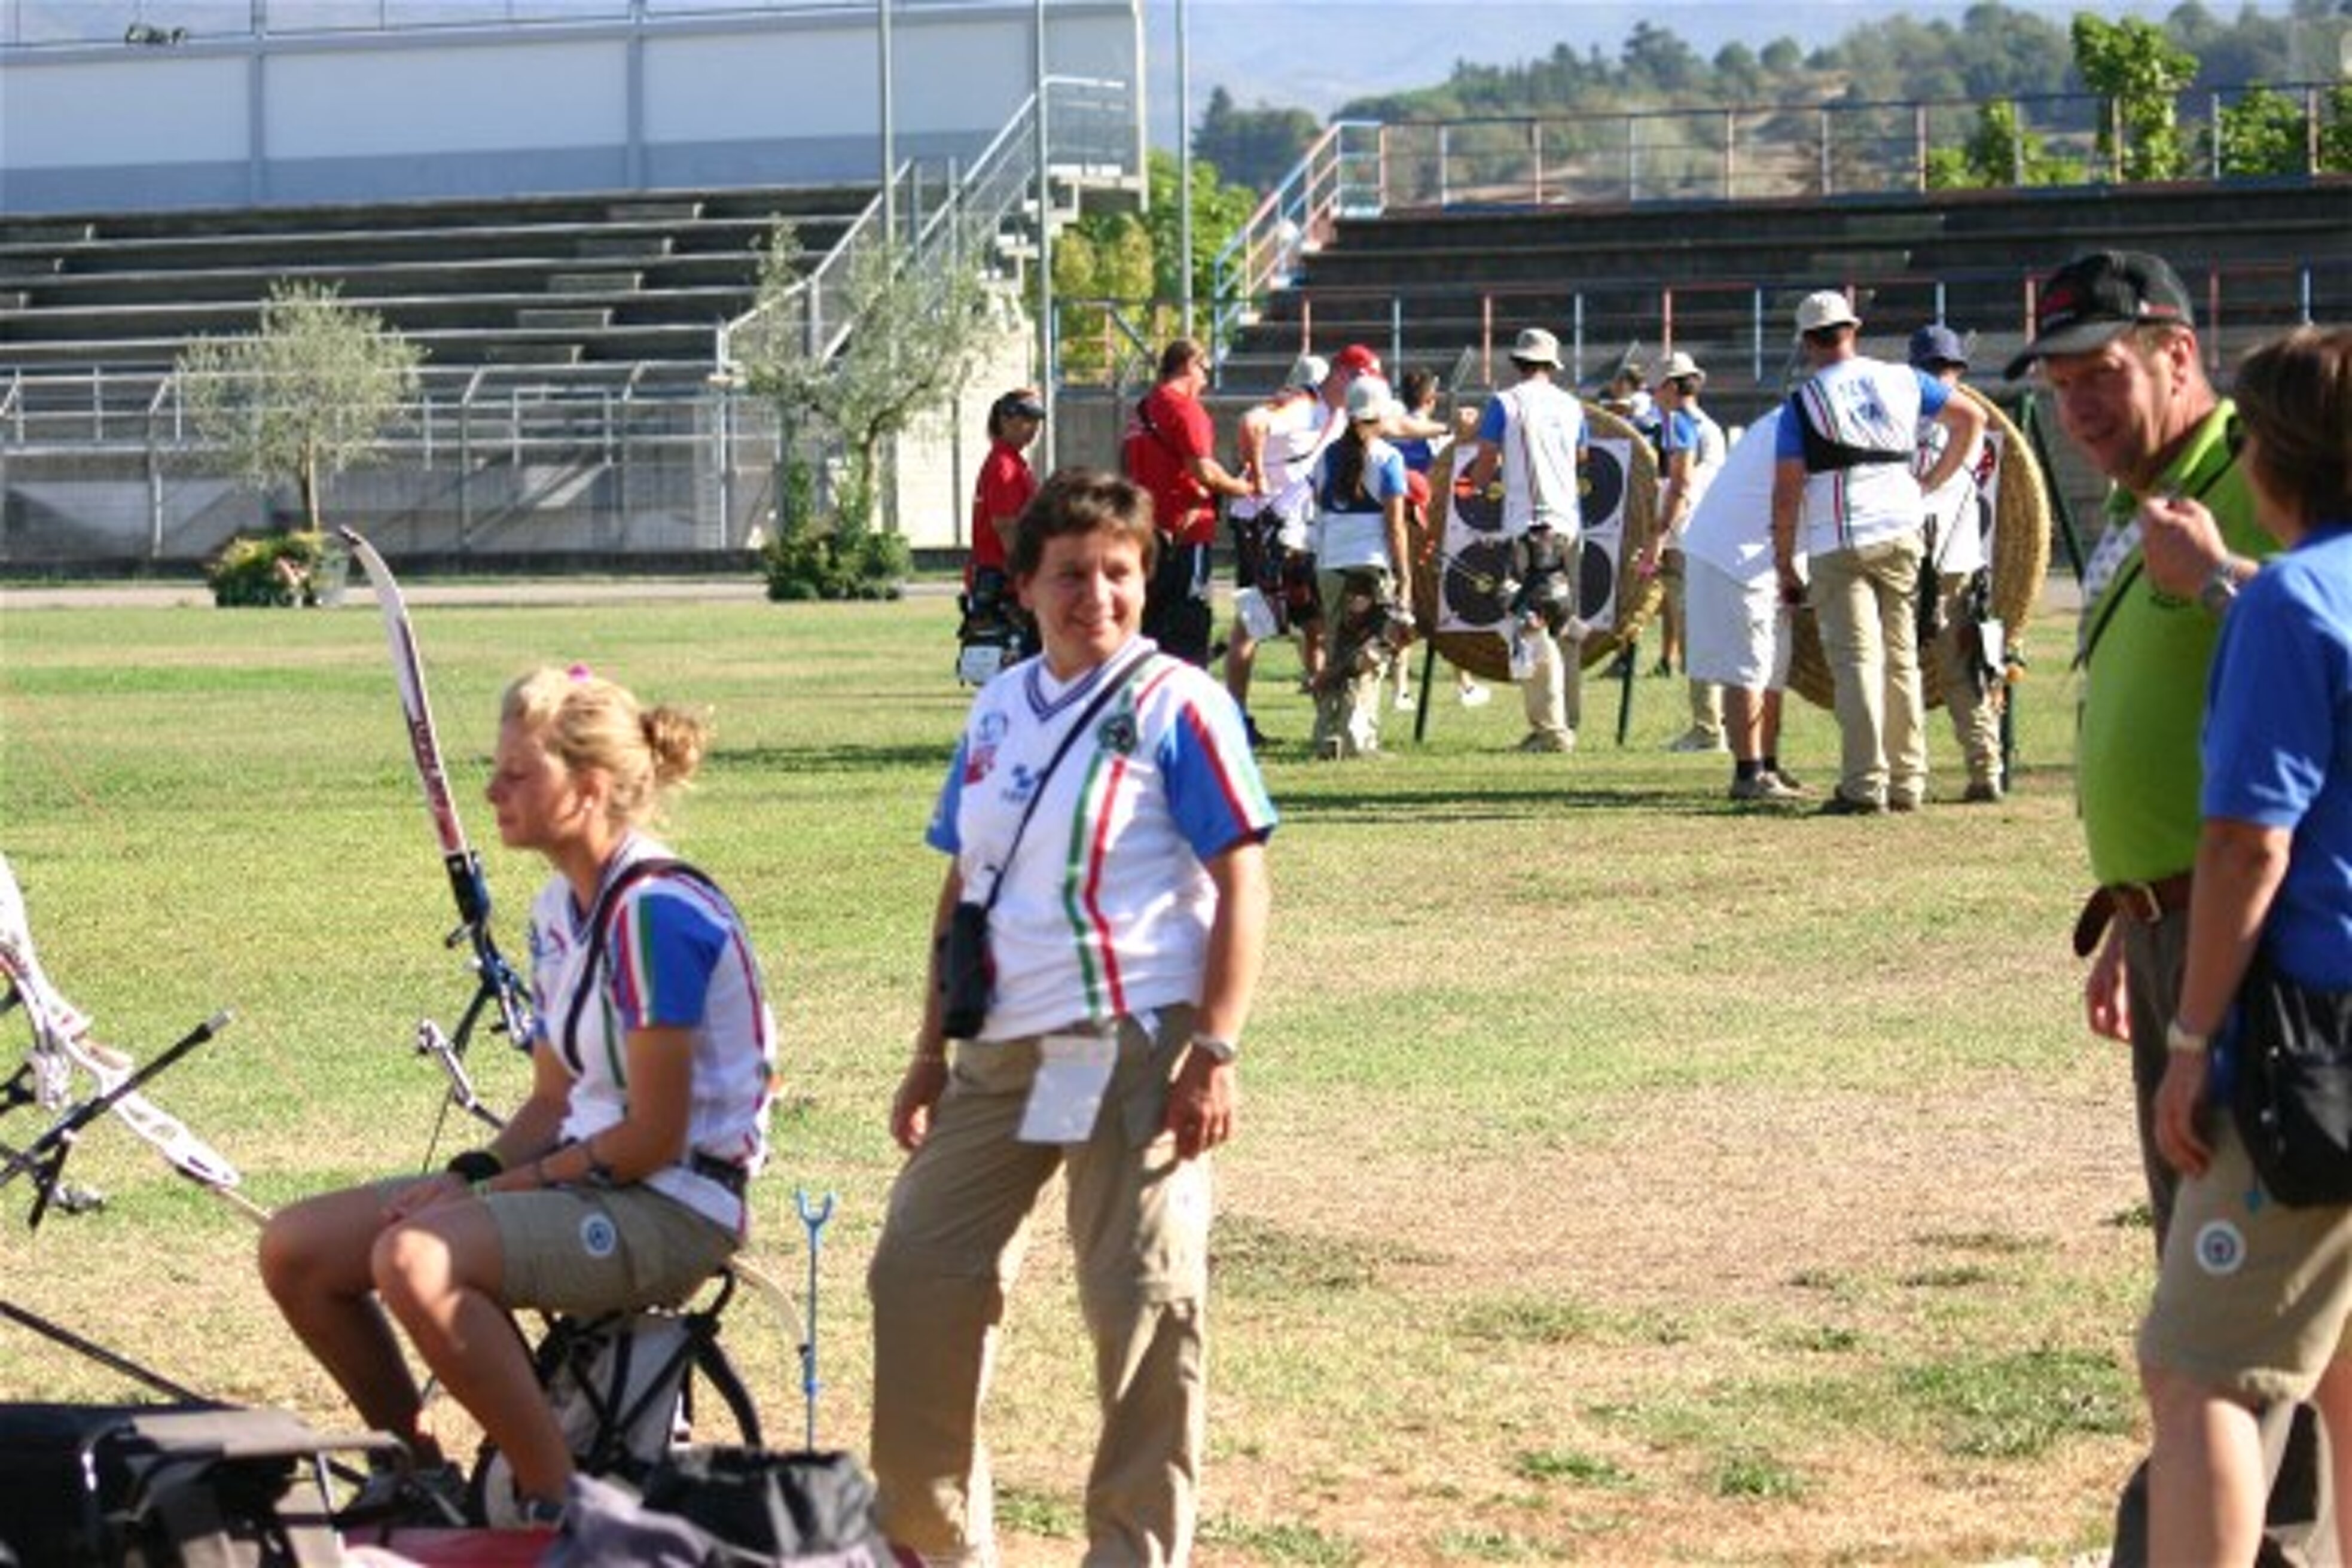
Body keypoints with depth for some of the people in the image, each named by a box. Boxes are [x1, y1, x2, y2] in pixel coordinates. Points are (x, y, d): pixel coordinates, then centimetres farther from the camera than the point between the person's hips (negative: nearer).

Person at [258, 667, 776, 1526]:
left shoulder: (657, 914, -18)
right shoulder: (559, 912, 11)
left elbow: (654, 1137, -19)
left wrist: (501, 1186, -12)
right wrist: (468, 1174, -3)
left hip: (671, 1207, -9)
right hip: (578, 1177, 9)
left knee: (416, 1261, -33)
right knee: (294, 1247, 0)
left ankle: (557, 1504, -21)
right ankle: (417, 1471, 15)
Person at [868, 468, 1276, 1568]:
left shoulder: (1176, 707, -6)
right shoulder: (998, 710, 14)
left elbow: (1241, 885, -10)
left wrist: (1215, 1053, -17)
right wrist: (932, 1054, 17)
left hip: (1134, 1045, -7)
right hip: (1001, 1052, 7)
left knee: (1143, 1303, -5)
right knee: (917, 1275, 9)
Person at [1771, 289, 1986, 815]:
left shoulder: (1803, 402, -4)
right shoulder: (1902, 381, 8)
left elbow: (1787, 493, -7)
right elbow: (1972, 418, 16)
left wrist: (1784, 564, 2)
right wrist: (1934, 480, 20)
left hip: (1838, 544, -4)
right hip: (1903, 532, 4)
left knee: (1856, 659, -5)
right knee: (1902, 657, 11)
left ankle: (1865, 785, -14)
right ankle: (1908, 784, 13)